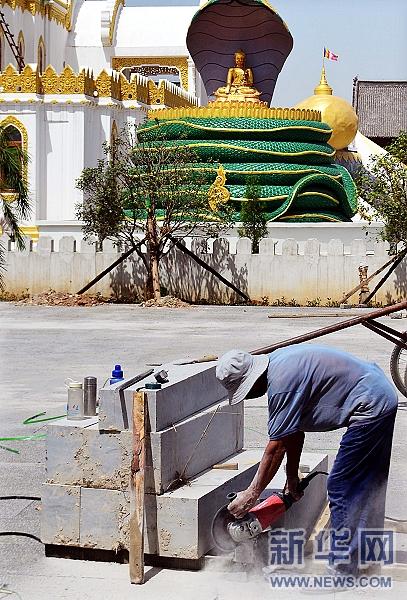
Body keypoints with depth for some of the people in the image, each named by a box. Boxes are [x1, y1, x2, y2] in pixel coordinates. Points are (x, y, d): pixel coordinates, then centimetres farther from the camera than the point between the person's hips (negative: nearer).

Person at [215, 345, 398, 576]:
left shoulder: (282, 381, -22)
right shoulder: (277, 364, 8)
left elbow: (277, 447, -17)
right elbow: (294, 433, 15)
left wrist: (252, 494, -10)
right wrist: (293, 478, 17)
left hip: (370, 407, -11)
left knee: (342, 487, -6)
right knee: (368, 485, 20)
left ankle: (343, 570, -1)